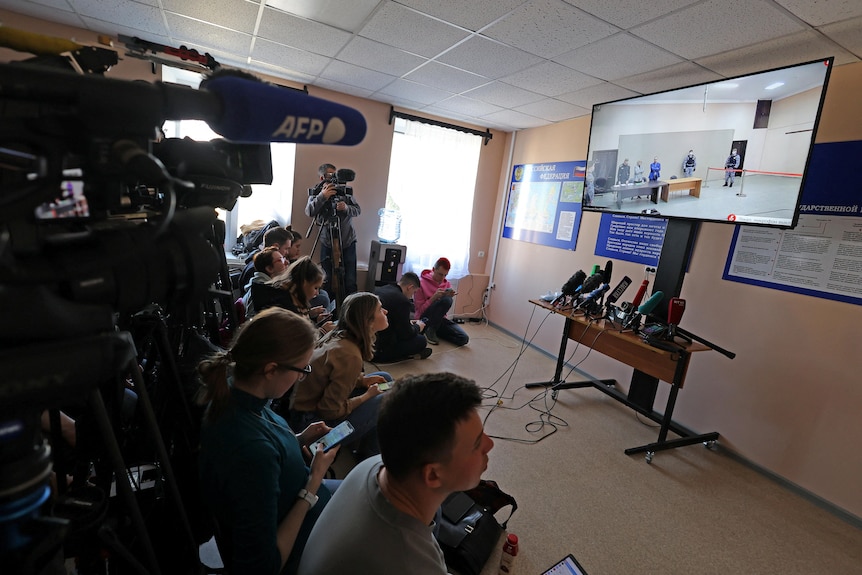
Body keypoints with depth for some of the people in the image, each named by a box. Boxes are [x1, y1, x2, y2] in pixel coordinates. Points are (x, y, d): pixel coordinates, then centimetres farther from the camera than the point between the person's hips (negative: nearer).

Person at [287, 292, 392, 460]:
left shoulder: (338, 335, -3)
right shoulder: (350, 356, -28)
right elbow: (331, 411, -24)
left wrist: (362, 380, -1)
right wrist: (367, 395, -12)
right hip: (311, 422, -9)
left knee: (384, 378, 7)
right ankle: (367, 457, 9)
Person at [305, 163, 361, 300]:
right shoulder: (316, 194, 1)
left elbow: (358, 210, 2)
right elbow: (309, 212, -15)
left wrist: (347, 208, -20)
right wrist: (322, 196, -28)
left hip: (348, 242, 1)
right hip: (327, 243, -1)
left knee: (350, 282, 2)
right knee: (328, 282, 5)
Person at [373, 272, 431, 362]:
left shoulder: (379, 290, 7)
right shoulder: (402, 301, -19)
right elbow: (405, 334, -11)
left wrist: (408, 323, 24)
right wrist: (417, 327, 10)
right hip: (380, 348, -9)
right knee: (422, 341, 0)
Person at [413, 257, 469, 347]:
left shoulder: (447, 284, 6)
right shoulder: (421, 283, -9)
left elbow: (445, 307, 7)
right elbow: (420, 309, -10)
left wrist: (448, 297, -13)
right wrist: (434, 297, -23)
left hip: (439, 319, 6)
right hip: (424, 319, -5)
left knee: (463, 339, -17)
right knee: (446, 300, -31)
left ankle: (435, 330, 4)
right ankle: (430, 330, -17)